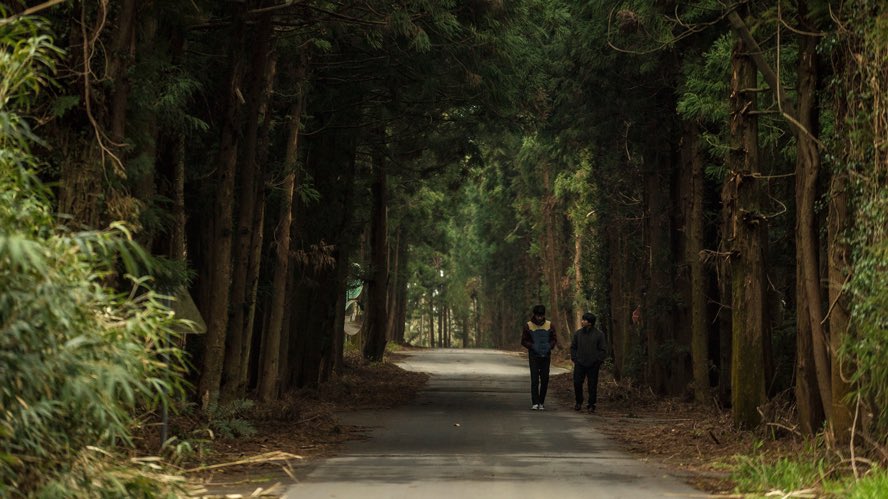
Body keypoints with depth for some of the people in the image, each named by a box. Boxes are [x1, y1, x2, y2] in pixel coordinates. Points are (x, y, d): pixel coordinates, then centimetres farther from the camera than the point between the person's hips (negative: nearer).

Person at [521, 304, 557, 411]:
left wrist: (549, 346, -9)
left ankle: (541, 403, 13)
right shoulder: (528, 326, -3)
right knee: (534, 379, -10)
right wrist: (532, 346, -12)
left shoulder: (549, 325, 2)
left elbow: (554, 340, 11)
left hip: (546, 356, 2)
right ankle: (535, 403, -10)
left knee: (545, 380, 3)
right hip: (534, 356, -2)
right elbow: (524, 341, 4)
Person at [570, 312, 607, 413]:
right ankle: (579, 402, 17)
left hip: (593, 365, -2)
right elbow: (573, 347, 15)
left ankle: (591, 405, 12)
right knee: (577, 383, -1)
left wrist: (598, 361, -6)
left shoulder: (599, 334, -2)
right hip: (580, 364, 2)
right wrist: (574, 358, 4)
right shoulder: (577, 333, 6)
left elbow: (603, 350, 2)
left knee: (592, 385, 2)